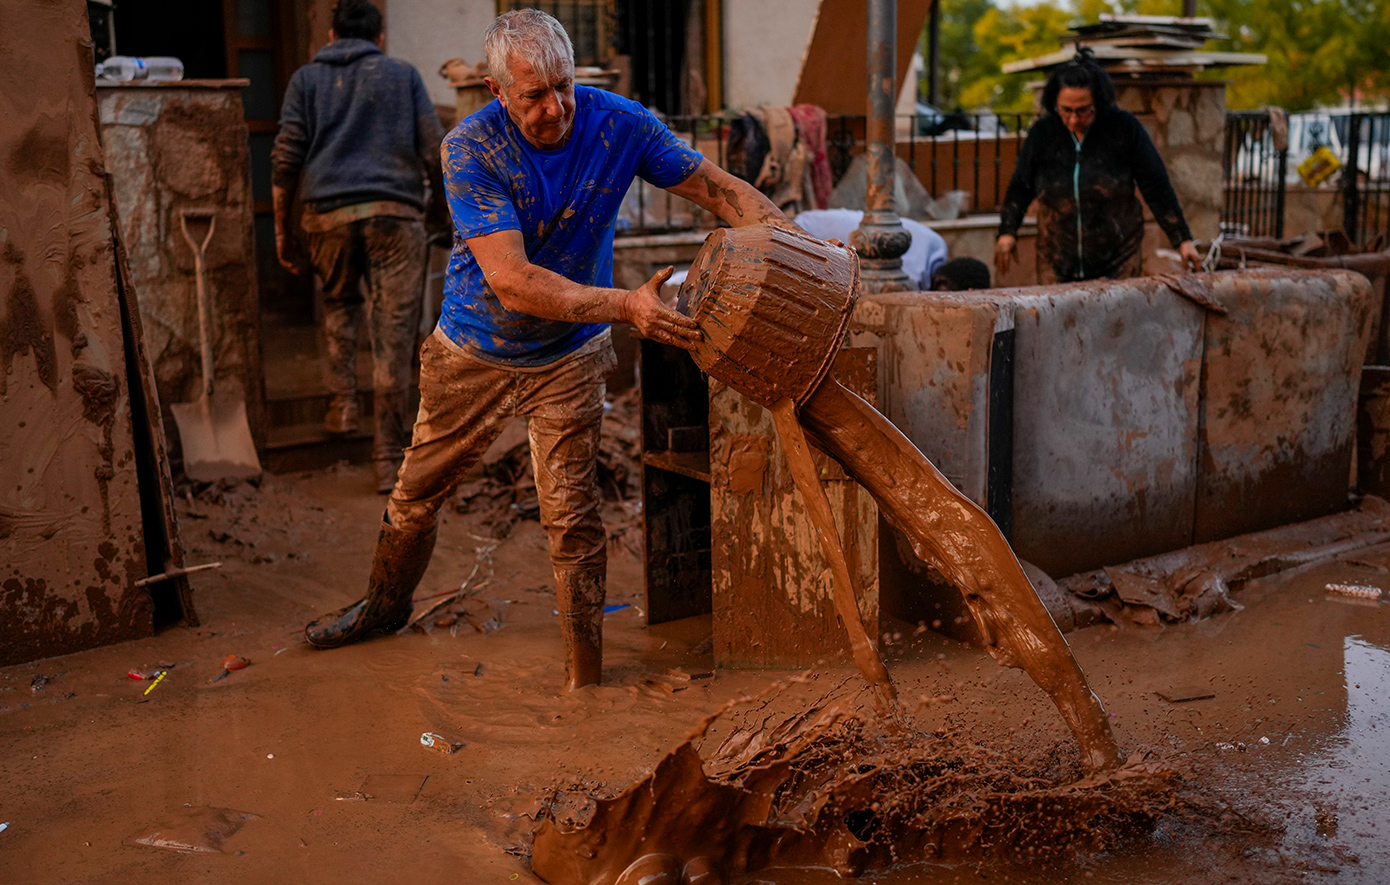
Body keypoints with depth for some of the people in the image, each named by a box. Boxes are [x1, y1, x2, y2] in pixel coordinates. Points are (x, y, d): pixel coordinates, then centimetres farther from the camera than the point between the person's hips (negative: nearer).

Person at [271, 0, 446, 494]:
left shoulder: (307, 79, 14)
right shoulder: (403, 75, 14)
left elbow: (286, 158, 5)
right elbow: (434, 152, 7)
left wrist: (282, 229, 10)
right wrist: (441, 209, 20)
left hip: (328, 213, 1)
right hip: (395, 212, -1)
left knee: (338, 305, 28)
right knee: (393, 336, -1)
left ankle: (342, 404, 18)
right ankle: (389, 461, 0)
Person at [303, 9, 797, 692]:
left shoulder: (618, 124, -17)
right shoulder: (471, 149, -26)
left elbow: (722, 190, -9)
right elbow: (513, 282, -35)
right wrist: (625, 306, -45)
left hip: (567, 358, 0)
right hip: (475, 351, 0)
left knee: (571, 517, -7)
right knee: (417, 492, 17)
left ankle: (584, 680, 8)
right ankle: (385, 604, 46)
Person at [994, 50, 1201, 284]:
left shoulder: (1125, 127, -6)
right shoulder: (1042, 133, -1)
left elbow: (1156, 187, -2)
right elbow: (1020, 188, 9)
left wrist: (1182, 239, -2)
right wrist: (1007, 231, -5)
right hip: (1057, 263, 2)